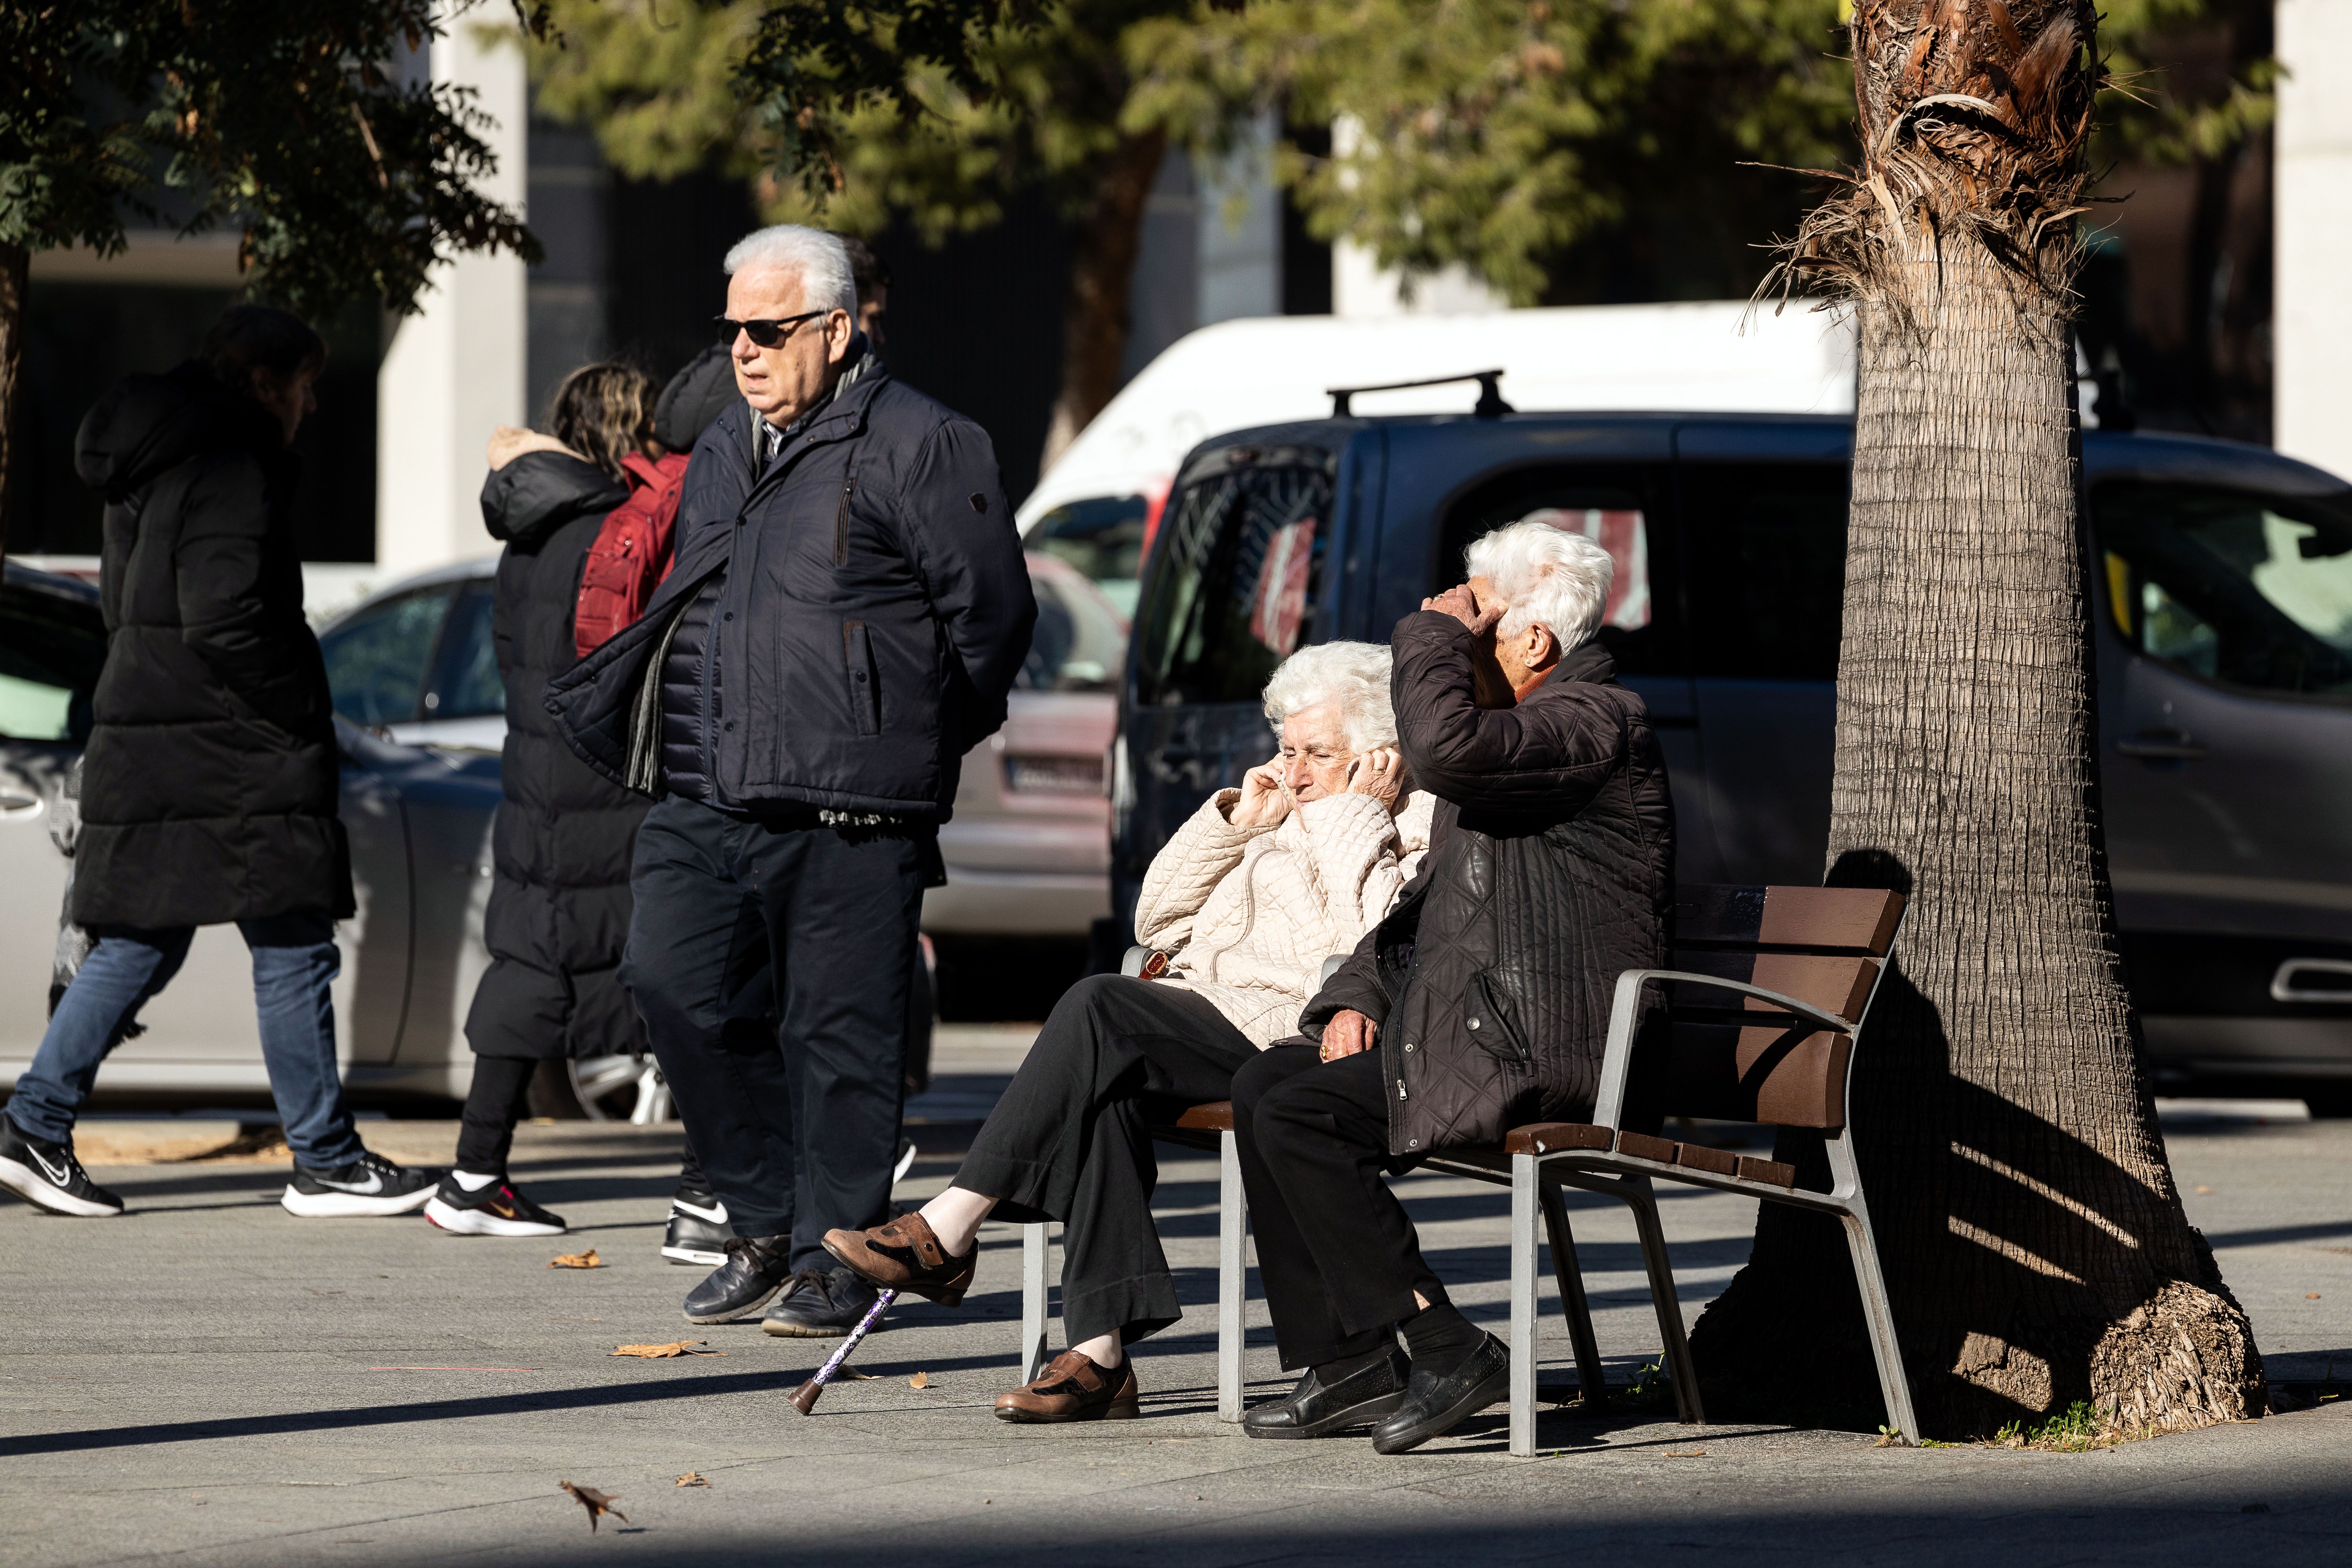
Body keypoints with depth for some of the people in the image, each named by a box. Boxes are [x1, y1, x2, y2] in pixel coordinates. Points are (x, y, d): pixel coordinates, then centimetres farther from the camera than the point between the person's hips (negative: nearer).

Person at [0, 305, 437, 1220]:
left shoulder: (149, 469, 17)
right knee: (293, 953, -3)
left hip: (147, 747, 10)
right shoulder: (233, 467, -14)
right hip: (232, 761, -10)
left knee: (139, 948, 12)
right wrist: (301, 718, -12)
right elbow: (223, 621, -23)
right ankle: (325, 1161, 1)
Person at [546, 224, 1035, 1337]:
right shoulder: (722, 453, 20)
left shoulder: (917, 448, -4)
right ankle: (765, 1223, 8)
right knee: (667, 981, -6)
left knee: (840, 1033, -3)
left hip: (846, 820, -6)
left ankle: (834, 1260, 7)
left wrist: (913, 743, 5)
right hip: (704, 803, 6)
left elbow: (992, 612, -2)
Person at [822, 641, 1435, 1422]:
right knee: (1104, 1081, -28)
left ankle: (950, 1229, -27)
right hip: (1204, 1021, 8)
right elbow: (1158, 922, 24)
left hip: (1289, 1037, -7)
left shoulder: (1420, 829, 6)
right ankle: (1099, 1351, -33)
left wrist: (1355, 816, -5)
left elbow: (1375, 946, -15)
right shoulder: (1287, 822, 30)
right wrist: (1234, 822, 15)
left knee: (1103, 1009, -28)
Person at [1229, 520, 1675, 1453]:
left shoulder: (1594, 721, -13)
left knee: (1299, 1116, -19)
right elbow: (1433, 897, 27)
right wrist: (1358, 995, 10)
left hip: (1541, 1052, -10)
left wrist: (1436, 632, -13)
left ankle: (1446, 1354, -16)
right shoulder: (1516, 729, 21)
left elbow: (1442, 748, -31)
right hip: (1466, 1029, 10)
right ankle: (1346, 1367, 0)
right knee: (1262, 1088, 1)